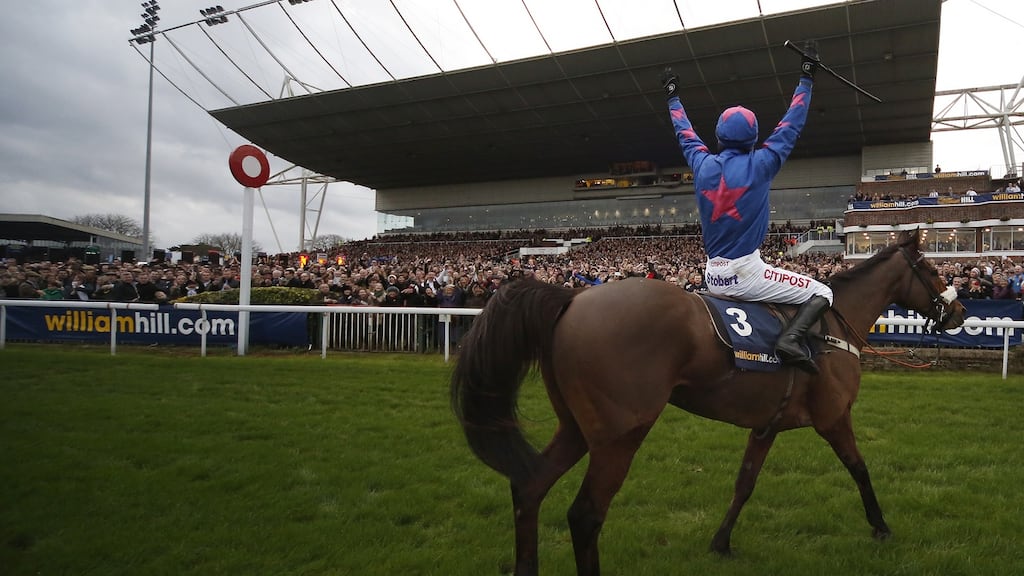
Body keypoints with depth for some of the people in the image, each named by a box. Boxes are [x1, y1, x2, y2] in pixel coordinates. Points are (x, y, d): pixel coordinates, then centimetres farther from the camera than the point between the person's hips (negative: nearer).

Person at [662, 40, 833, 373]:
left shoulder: (703, 166, 3)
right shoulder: (758, 165, -7)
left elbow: (685, 133, 20)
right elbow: (791, 126, 1)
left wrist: (672, 97, 34)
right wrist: (806, 79, 11)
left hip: (712, 277, 6)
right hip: (745, 273, -6)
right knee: (822, 293, 3)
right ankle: (791, 338, -21)